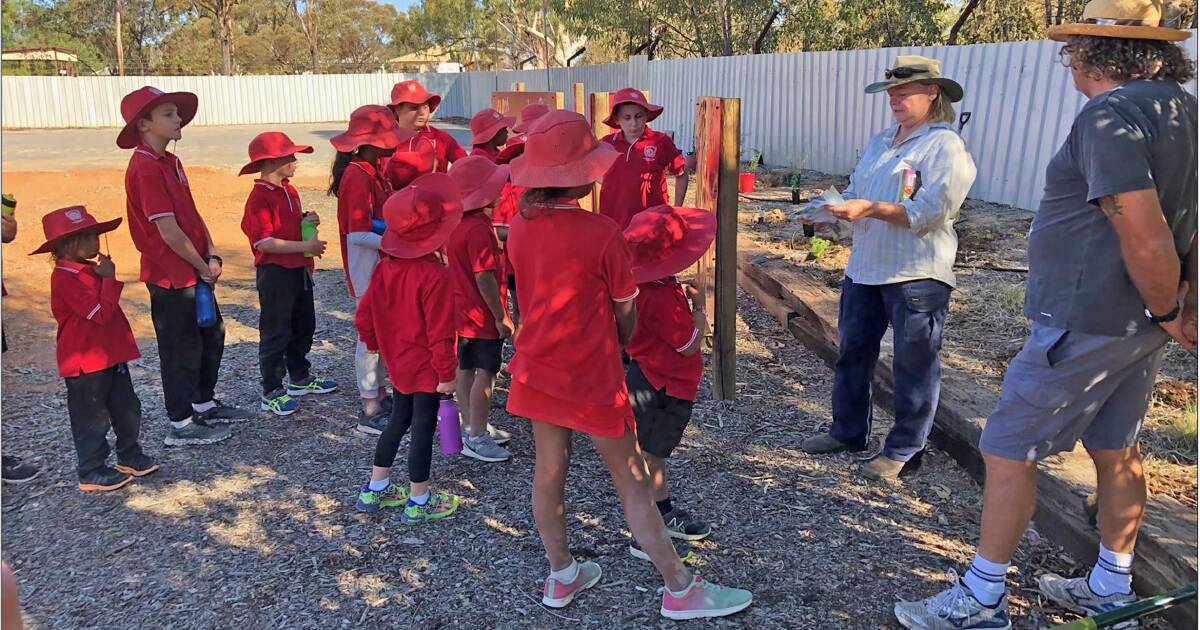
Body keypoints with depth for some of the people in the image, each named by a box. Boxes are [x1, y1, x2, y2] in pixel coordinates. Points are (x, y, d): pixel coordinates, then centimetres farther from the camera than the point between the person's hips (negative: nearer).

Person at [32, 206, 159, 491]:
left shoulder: (90, 270, 9)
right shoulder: (65, 279, -20)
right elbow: (101, 313, -27)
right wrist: (109, 279, -21)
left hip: (110, 355, 9)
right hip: (85, 363, -9)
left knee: (127, 409, 16)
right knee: (92, 419, 3)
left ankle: (130, 457, 31)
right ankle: (91, 473, 16)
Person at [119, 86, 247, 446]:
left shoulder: (169, 162, 10)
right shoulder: (145, 168, -19)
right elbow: (168, 231, -22)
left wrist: (212, 256, -1)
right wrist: (203, 267, -12)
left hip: (195, 271, 9)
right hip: (171, 276, -9)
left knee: (212, 336, 20)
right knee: (182, 349, 3)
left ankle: (204, 405, 37)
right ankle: (181, 426, 17)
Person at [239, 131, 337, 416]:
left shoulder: (290, 191, 10)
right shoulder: (260, 197, -17)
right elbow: (264, 242, -24)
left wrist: (308, 221, 2)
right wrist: (306, 246, -23)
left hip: (299, 269, 9)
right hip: (274, 272, -9)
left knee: (304, 326, 19)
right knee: (275, 332, 1)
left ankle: (300, 378, 35)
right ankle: (272, 392, 12)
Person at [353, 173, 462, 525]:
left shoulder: (386, 266, -3)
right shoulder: (435, 275, -24)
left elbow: (363, 317, 3)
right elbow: (439, 331, -23)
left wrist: (377, 344, 19)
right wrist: (447, 374, -15)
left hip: (398, 362, 7)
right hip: (426, 368, -7)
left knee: (398, 422, 22)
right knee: (422, 430, 5)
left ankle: (374, 489, 33)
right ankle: (418, 503, 18)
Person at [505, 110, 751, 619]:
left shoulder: (519, 226, -4)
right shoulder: (601, 234, -21)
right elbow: (626, 312, -8)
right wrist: (617, 346, 12)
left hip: (538, 367, 6)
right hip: (592, 376, -5)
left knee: (548, 470, 17)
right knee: (631, 478, 6)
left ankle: (562, 577, 34)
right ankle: (680, 591, 19)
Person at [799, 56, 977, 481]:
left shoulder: (945, 146, -9)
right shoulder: (879, 143, 16)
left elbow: (932, 211, -19)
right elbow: (857, 192, 19)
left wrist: (870, 208, -24)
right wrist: (838, 206, -4)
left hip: (918, 275, -8)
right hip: (865, 268, 8)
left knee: (914, 365, 3)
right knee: (853, 353, 15)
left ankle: (903, 450, 15)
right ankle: (848, 431, 31)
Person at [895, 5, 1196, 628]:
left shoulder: (1109, 116, -21)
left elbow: (1147, 244, -27)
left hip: (1083, 324, -10)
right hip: (1138, 325, 10)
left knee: (1008, 452, 1)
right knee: (1117, 452, 19)